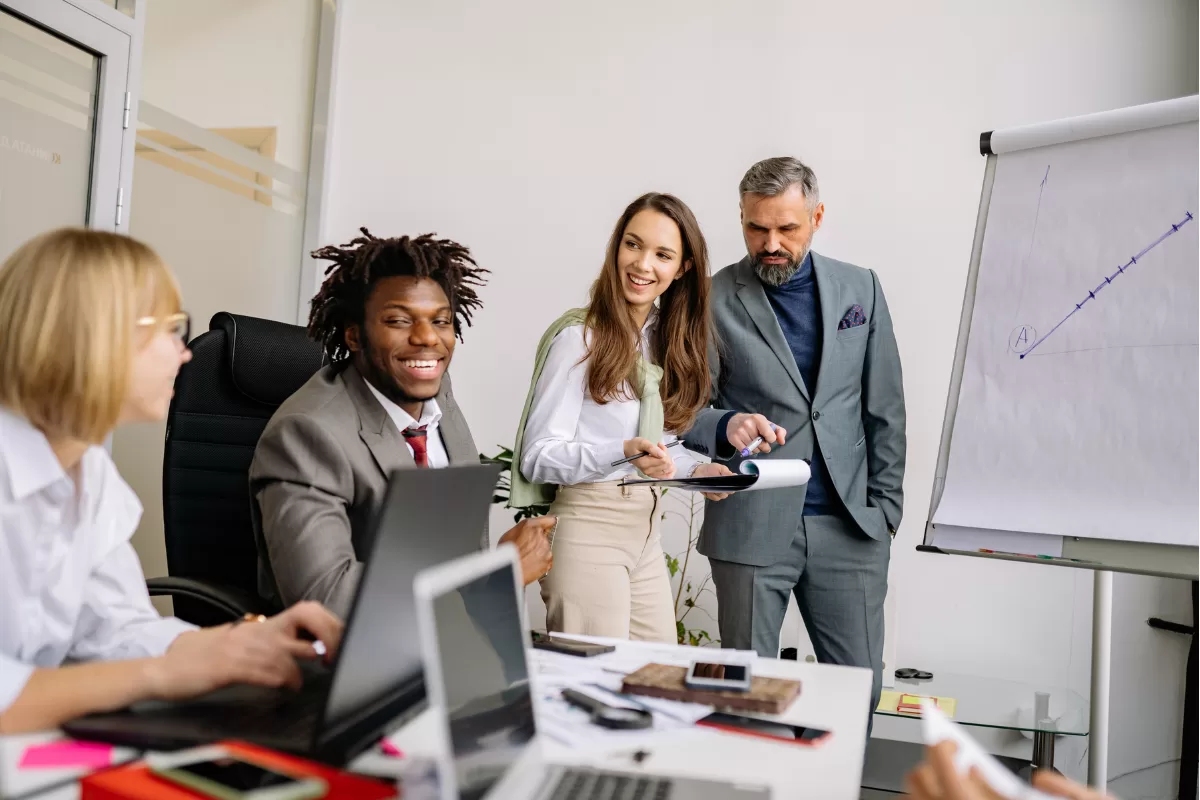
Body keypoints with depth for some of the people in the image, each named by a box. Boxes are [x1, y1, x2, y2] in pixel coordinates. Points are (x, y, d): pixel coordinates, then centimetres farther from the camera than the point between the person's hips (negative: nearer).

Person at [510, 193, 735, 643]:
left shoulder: (666, 340, 11)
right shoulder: (579, 337, -11)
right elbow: (537, 457, -13)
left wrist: (694, 470, 1)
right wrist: (624, 452, -26)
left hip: (646, 529, 7)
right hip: (588, 526, -7)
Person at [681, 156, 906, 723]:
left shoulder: (860, 288, 9)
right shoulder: (713, 300, -1)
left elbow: (884, 407, 11)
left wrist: (886, 506, 6)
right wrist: (726, 426, -21)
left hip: (849, 527, 3)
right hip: (751, 527, -2)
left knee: (859, 686, 8)